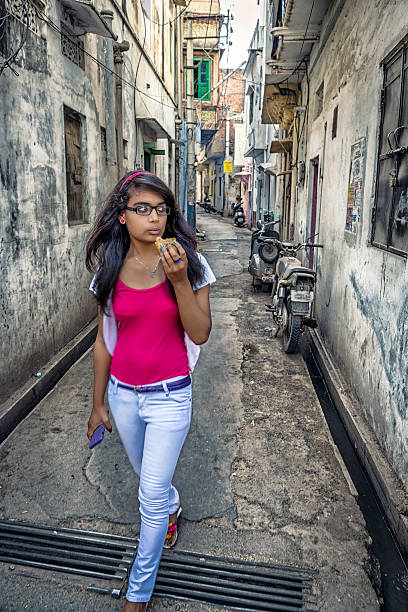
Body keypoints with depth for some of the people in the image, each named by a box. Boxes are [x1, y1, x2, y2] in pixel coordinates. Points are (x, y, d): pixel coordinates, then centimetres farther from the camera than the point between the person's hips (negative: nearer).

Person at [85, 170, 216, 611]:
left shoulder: (188, 262, -10)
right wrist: (98, 403, 9)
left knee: (151, 497, 6)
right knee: (148, 475, 26)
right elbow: (104, 339, 3)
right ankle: (173, 507, 62)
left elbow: (200, 334, -14)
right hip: (123, 393, 4)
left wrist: (179, 280, -27)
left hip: (169, 395, -3)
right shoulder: (110, 269, -4)